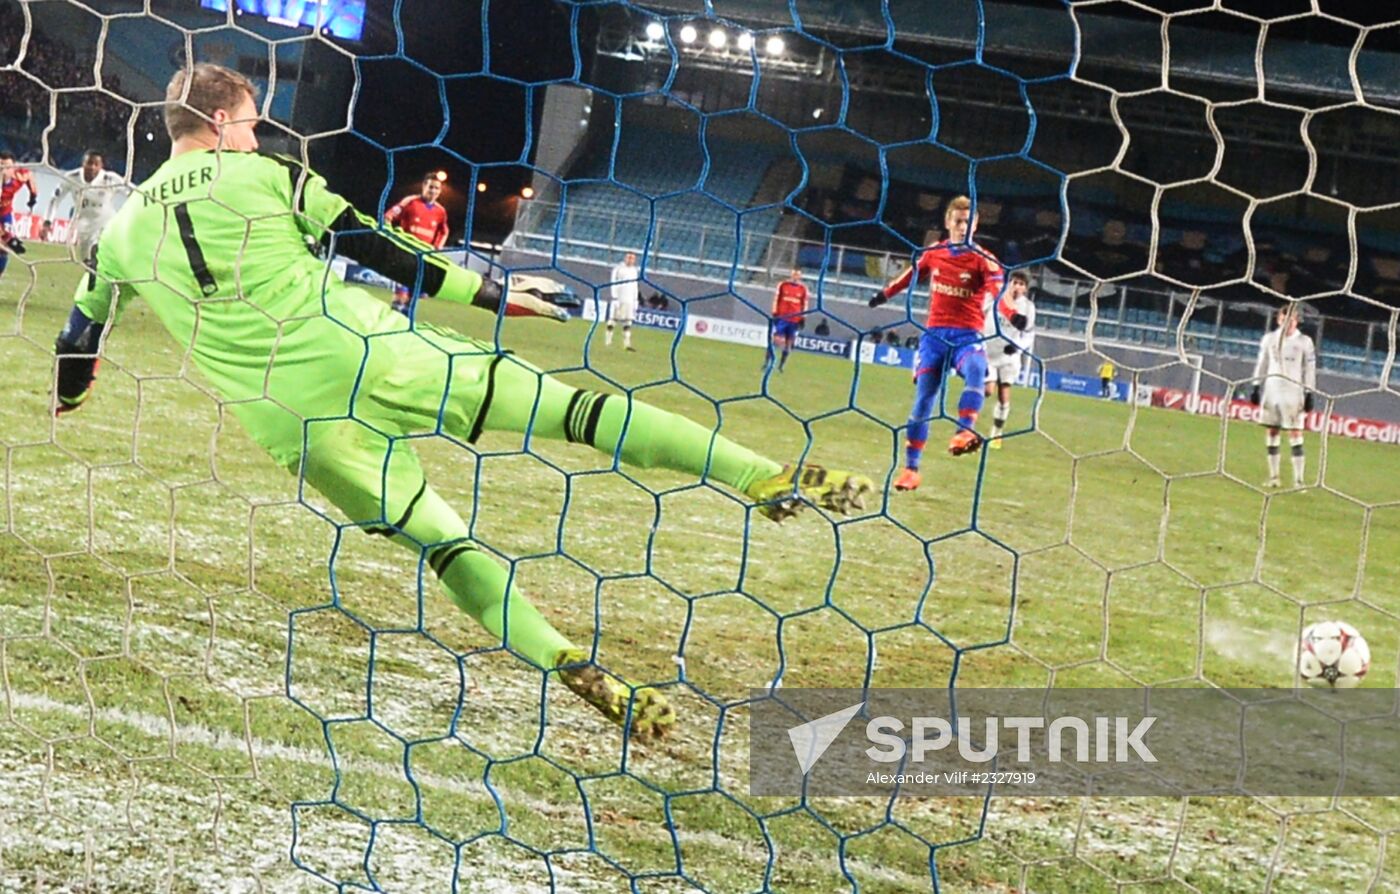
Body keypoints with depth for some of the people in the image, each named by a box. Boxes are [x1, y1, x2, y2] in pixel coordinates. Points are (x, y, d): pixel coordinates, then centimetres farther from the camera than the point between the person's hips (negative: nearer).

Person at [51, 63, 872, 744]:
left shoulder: (125, 229, 13)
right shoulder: (266, 174, 3)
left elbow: (82, 334, 23)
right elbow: (375, 247, 1)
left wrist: (68, 400, 44)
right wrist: (491, 296, 6)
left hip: (289, 426, 4)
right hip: (361, 355, -3)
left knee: (441, 539, 12)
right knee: (555, 401, -2)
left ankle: (576, 669, -7)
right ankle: (766, 477, -9)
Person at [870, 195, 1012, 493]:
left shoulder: (983, 259, -5)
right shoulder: (933, 253, 6)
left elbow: (997, 289, -21)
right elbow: (912, 273, 25)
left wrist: (1013, 316, -39)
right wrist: (885, 293, 32)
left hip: (968, 334, -3)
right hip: (935, 333, 3)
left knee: (975, 369, -36)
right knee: (923, 398, 2)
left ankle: (964, 431, -50)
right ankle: (911, 468, 10)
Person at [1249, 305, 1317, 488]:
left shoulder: (1304, 342, -1)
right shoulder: (1269, 339, 8)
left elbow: (1310, 370, -1)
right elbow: (1261, 364, 13)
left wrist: (1309, 394, -5)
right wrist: (1256, 387, 9)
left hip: (1293, 393, -3)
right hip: (1271, 390, 3)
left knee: (1295, 434, -7)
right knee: (1271, 432, 5)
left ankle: (1298, 479, -7)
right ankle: (1273, 476, 14)